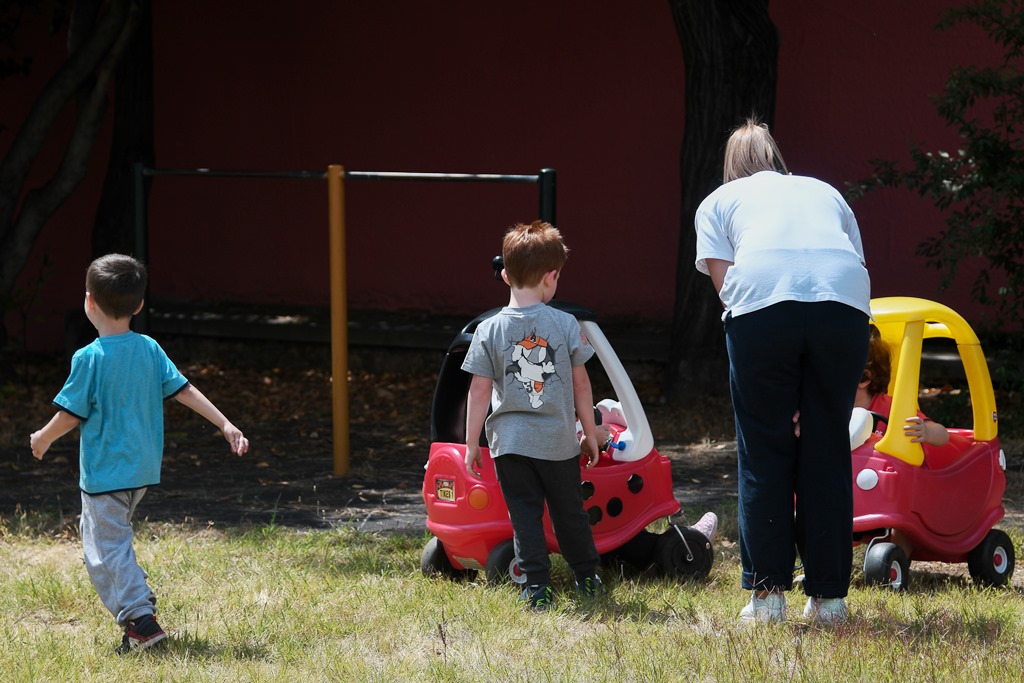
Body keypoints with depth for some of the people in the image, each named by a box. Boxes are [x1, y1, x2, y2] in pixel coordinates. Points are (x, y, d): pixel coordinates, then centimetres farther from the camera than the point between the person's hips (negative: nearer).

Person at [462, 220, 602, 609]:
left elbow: (479, 391, -5)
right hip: (558, 441, 1)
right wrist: (590, 433, 11)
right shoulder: (565, 325, -6)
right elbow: (580, 384, 0)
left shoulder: (489, 331, -6)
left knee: (524, 514, 4)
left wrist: (472, 443, 2)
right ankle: (587, 578, 29)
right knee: (569, 511, 16)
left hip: (509, 441, -1)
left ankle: (537, 587, -2)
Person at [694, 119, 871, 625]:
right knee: (827, 450, 10)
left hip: (762, 299, -2)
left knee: (764, 450, 8)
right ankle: (828, 595, 12)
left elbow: (723, 280, 10)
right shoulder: (825, 192, 34)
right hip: (845, 299, 2)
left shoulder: (718, 201, 27)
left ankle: (767, 592, 9)